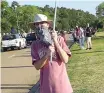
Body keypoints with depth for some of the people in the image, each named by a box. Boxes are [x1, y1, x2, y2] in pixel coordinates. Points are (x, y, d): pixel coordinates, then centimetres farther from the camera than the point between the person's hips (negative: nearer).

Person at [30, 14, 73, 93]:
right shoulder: (35, 45, 0)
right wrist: (47, 54, -21)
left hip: (61, 84, -1)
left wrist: (55, 42, -16)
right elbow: (37, 66, -6)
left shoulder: (59, 39, -3)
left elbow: (65, 60, -11)